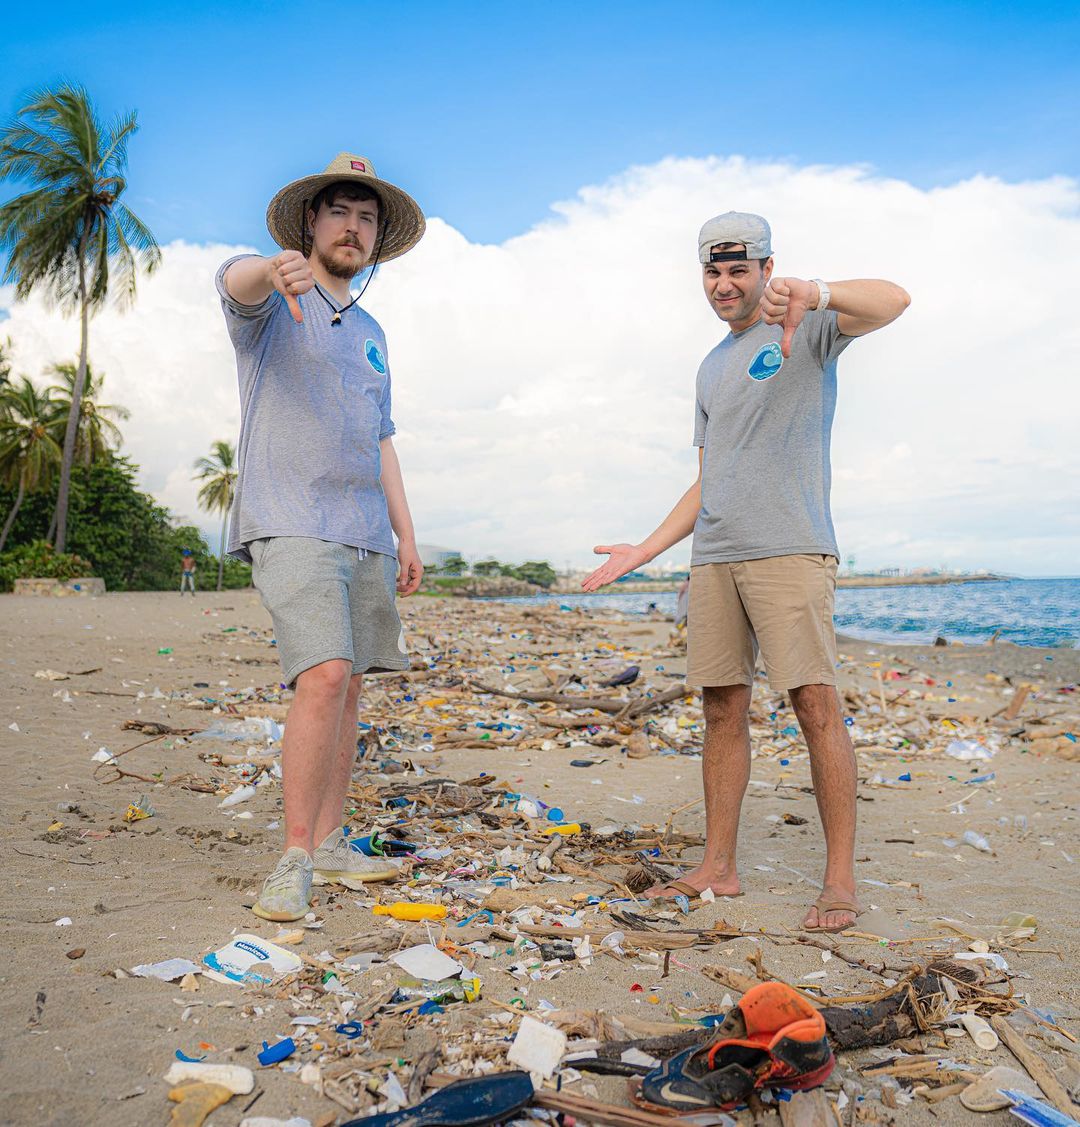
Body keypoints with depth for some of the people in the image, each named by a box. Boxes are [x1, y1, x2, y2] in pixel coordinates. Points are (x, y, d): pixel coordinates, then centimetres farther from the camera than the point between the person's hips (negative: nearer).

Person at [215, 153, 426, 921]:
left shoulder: (371, 333, 23)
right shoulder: (272, 301, 4)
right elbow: (233, 280, -22)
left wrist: (405, 533, 16)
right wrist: (272, 270, -46)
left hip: (366, 535, 7)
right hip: (290, 524, -6)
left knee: (348, 686, 6)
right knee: (325, 676, -19)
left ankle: (330, 844, 16)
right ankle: (296, 859, -9)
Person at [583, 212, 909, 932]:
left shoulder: (807, 328, 6)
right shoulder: (712, 368, 25)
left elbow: (893, 300, -15)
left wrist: (811, 294, -34)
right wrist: (644, 551, 19)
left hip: (790, 551, -6)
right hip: (714, 558, 6)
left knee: (816, 705, -8)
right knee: (723, 708, 7)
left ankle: (840, 881, 1)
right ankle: (719, 868, 15)